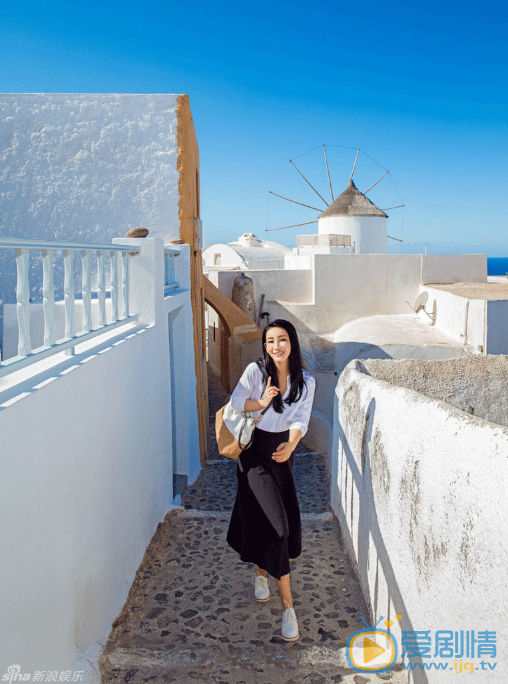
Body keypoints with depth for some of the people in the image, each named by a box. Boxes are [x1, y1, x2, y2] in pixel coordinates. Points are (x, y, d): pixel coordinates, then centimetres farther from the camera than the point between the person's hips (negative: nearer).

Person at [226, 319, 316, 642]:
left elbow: (301, 421, -14)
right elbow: (234, 404, -7)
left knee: (287, 522, 11)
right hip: (255, 451, -4)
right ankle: (288, 606, -3)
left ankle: (262, 573, 42)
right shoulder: (255, 371, -13)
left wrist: (290, 446, -34)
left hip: (283, 452, 4)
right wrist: (261, 403, -24)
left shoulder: (306, 381, -6)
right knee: (274, 523, -12)